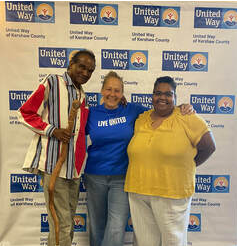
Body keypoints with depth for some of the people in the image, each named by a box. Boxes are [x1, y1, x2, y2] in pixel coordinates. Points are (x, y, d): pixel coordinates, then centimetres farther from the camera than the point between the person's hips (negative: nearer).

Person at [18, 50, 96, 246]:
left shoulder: (82, 94, 18)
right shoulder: (52, 82, -4)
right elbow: (26, 113, -4)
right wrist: (52, 130, -16)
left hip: (74, 166, 8)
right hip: (54, 163, -7)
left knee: (69, 220, 16)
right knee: (62, 224, -4)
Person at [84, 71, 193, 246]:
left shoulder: (132, 110, 0)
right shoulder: (92, 113, 2)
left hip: (122, 177, -1)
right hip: (95, 177, 2)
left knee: (116, 230, -6)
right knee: (97, 227, 16)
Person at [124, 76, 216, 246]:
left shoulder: (187, 119, -5)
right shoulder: (141, 120, 8)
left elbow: (209, 147, -1)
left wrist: (185, 167, 1)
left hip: (172, 194, -3)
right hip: (138, 191, 4)